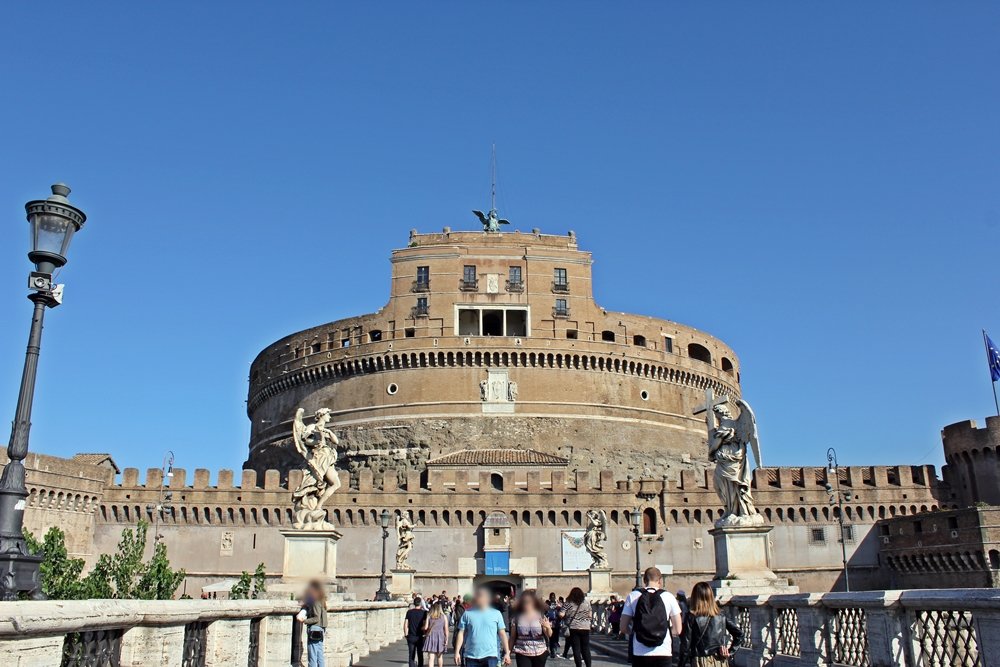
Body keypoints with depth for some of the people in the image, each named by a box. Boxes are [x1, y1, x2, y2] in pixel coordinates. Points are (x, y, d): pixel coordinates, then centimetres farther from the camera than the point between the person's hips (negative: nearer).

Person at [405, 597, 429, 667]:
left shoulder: (409, 612, -1)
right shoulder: (423, 613, -8)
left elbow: (405, 625, -1)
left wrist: (406, 635, 8)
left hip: (411, 637, 2)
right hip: (420, 637, -1)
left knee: (411, 656, 7)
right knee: (420, 655, 10)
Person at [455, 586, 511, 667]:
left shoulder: (496, 614, 4)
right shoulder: (467, 614, 4)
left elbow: (502, 634, 6)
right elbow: (461, 633, 4)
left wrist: (507, 653, 2)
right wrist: (457, 652, -2)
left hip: (490, 655, -1)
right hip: (471, 656, 1)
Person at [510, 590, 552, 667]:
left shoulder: (541, 617, -2)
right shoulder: (517, 618, -1)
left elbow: (549, 635, -5)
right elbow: (512, 637, 6)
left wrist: (548, 627, -26)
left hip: (540, 653, 1)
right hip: (522, 654, -1)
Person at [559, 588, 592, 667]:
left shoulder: (569, 603, -5)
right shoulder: (587, 602, 5)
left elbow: (561, 615, -9)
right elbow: (590, 615, 10)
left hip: (573, 628, -3)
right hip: (585, 628, 3)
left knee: (576, 649, 2)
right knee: (586, 648, 10)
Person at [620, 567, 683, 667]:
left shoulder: (632, 596, 1)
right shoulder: (668, 597, 1)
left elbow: (624, 628, 0)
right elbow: (677, 630, 2)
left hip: (639, 653, 1)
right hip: (663, 653, 0)